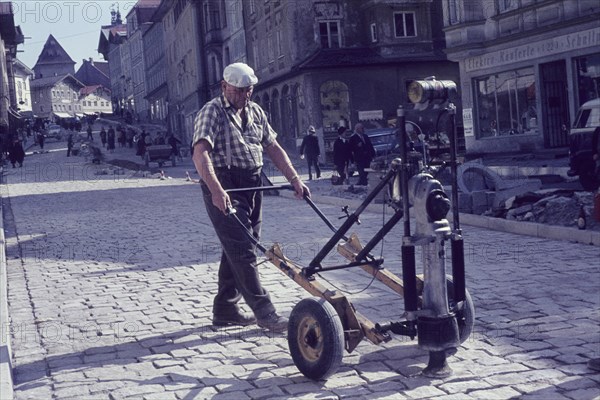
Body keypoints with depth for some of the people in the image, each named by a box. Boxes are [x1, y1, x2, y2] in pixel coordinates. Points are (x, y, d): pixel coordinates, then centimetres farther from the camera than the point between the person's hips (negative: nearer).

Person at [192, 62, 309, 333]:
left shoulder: (255, 112, 15)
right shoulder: (212, 112, -9)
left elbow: (273, 147, 17)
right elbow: (200, 153, -22)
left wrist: (295, 179, 7)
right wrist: (216, 190, -36)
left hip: (251, 186, 8)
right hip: (224, 187, -8)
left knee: (238, 248, 12)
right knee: (242, 249, -10)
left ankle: (225, 310, 21)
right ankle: (263, 311, -8)